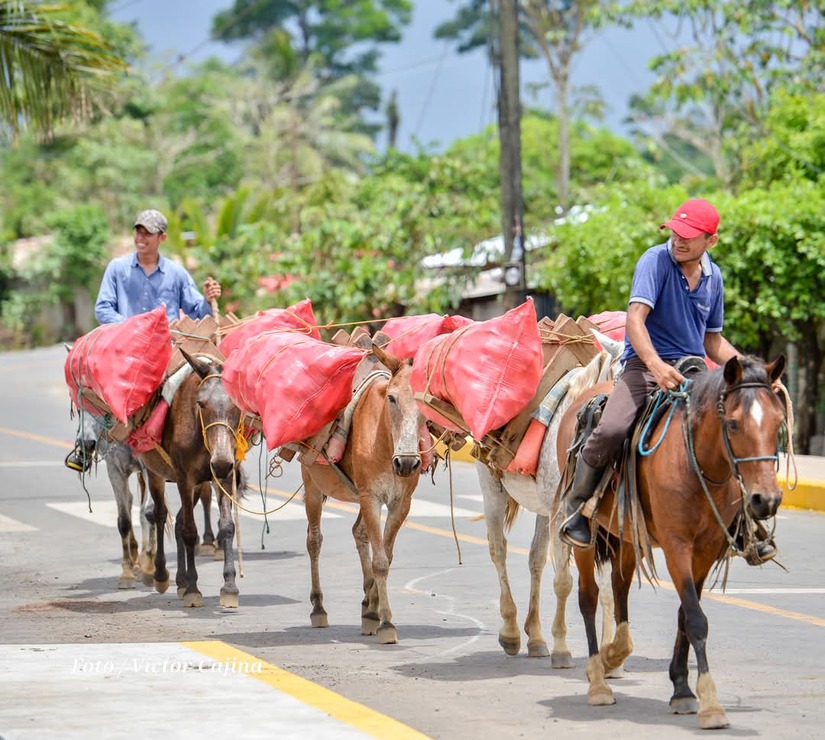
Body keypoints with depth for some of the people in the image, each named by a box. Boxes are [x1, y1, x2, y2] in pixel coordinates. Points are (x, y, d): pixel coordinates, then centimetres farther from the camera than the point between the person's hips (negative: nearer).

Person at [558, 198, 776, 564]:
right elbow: (635, 319, -20)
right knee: (610, 430, -29)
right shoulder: (655, 261, -8)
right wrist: (656, 365, -36)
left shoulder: (713, 276, 10)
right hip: (645, 364, -5)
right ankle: (576, 507, -5)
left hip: (693, 369, 5)